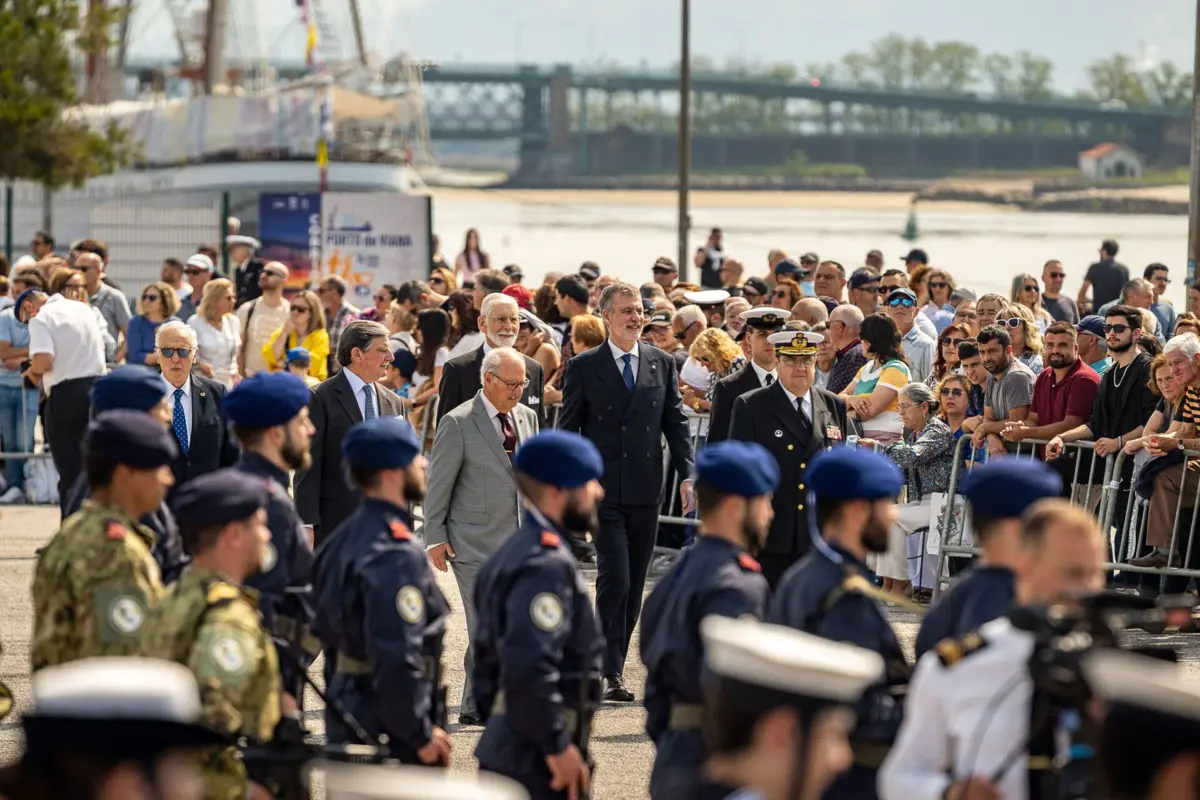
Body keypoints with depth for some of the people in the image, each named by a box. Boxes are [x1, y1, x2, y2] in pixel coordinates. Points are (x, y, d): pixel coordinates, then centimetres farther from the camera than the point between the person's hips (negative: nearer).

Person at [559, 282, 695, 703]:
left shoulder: (662, 364, 9)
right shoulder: (583, 367, -1)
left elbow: (676, 423, 9)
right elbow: (567, 431, 1)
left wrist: (687, 475, -2)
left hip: (646, 491, 4)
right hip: (603, 491, -4)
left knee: (634, 586, 8)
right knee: (614, 578, -12)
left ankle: (613, 664, 17)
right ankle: (611, 672, -8)